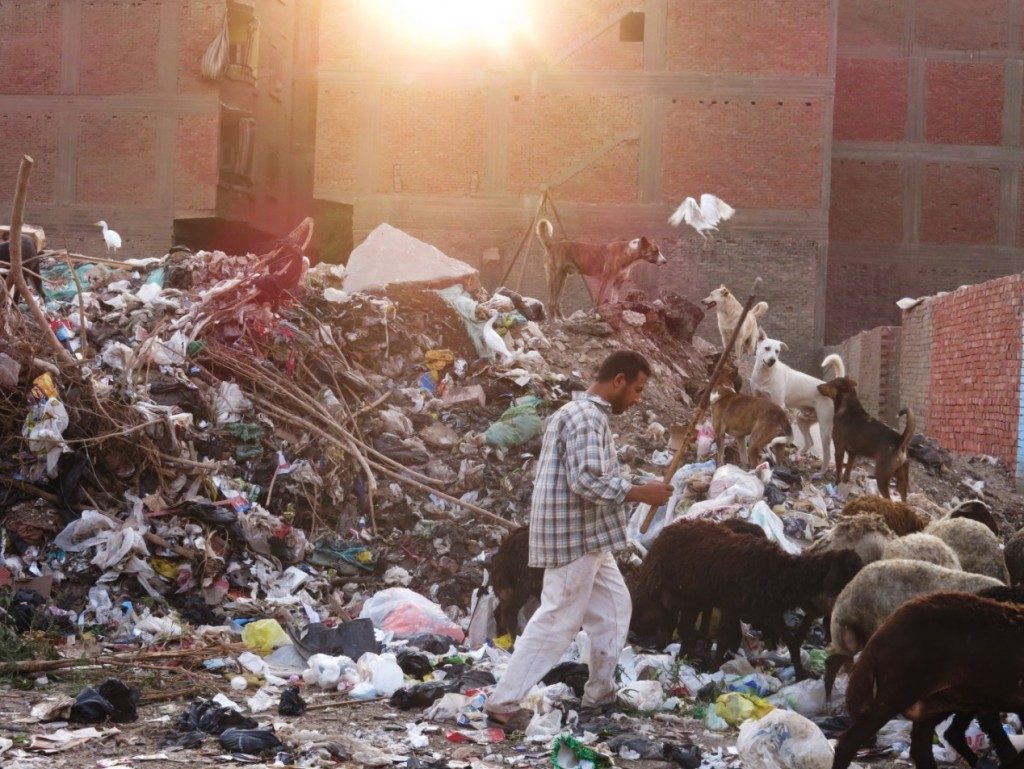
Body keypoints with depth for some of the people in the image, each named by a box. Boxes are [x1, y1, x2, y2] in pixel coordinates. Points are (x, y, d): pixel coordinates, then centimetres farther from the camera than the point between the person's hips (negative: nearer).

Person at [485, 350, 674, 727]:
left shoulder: (584, 413, 17)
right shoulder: (587, 416, -17)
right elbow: (587, 481, -26)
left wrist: (633, 490, 15)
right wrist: (642, 493, -18)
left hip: (588, 538, 11)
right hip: (575, 538, -11)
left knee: (614, 607, 18)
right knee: (557, 621, -6)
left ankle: (599, 693, 25)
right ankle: (503, 702, -2)